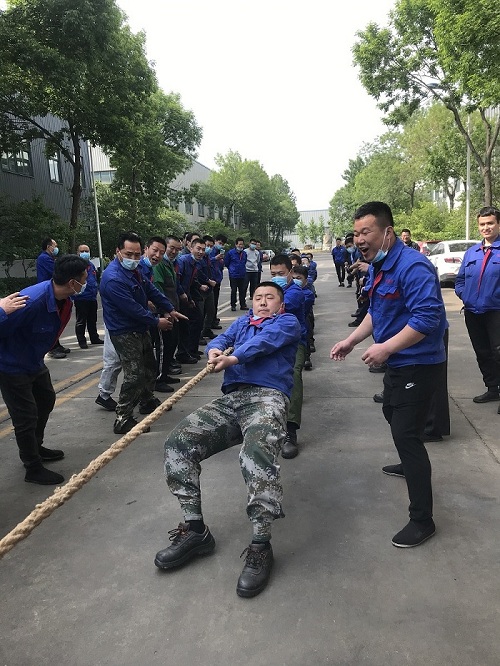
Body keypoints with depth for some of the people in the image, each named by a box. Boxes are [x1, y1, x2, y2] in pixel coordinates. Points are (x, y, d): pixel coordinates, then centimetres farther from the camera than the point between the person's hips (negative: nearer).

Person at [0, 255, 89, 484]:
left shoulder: (64, 299, -8)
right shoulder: (32, 302, -36)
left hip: (35, 362, 9)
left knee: (46, 401, 25)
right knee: (26, 417, 1)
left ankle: (35, 448, 48)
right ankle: (33, 469, 21)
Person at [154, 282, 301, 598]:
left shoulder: (287, 321, 17)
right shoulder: (242, 322, 33)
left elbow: (266, 340, -5)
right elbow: (221, 339, 13)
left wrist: (234, 357, -21)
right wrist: (214, 350, -11)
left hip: (267, 397, -5)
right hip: (229, 399, 6)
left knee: (257, 451, -36)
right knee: (178, 443, -15)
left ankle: (261, 546, -26)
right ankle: (195, 530, -5)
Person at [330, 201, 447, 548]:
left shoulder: (413, 266, -25)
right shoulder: (378, 266, 7)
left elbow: (426, 318, -31)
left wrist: (386, 348, -28)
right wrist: (352, 340, 5)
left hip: (418, 364, -10)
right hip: (398, 362, 10)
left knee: (406, 433, -10)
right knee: (394, 415, 28)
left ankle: (423, 520, 0)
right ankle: (411, 464, 55)